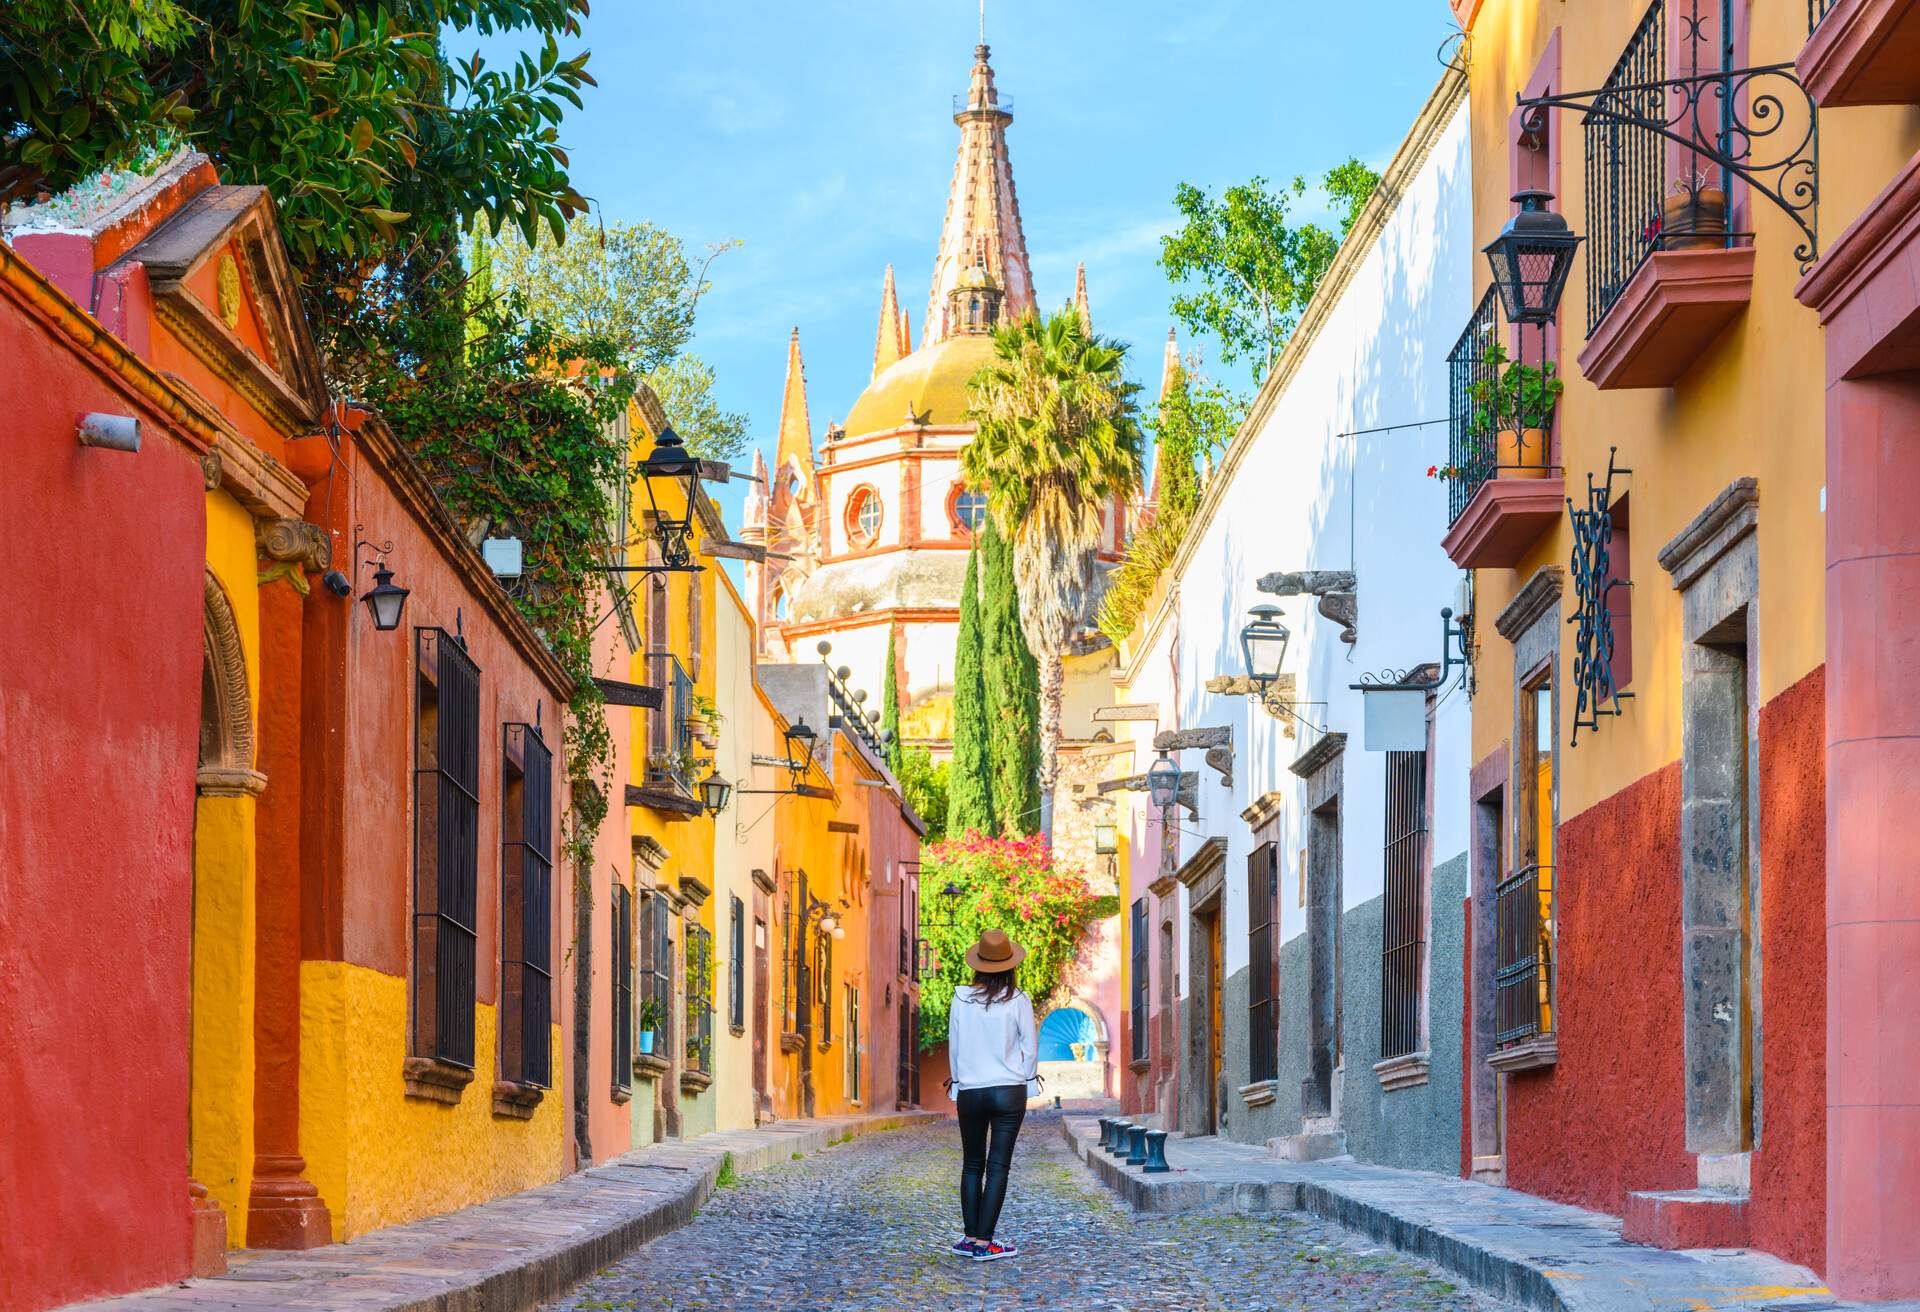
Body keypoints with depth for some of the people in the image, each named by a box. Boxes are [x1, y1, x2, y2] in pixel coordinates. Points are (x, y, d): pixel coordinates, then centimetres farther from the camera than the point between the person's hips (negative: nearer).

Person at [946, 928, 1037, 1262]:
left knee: (972, 1165, 15)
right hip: (1009, 1091, -2)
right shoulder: (1018, 1002, -7)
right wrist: (1025, 1078, 15)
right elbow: (1031, 1046, -1)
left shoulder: (961, 999, -2)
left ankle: (970, 1237, 13)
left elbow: (953, 1045, 5)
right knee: (998, 1167, -1)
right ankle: (983, 1242, -5)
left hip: (969, 1092, 2)